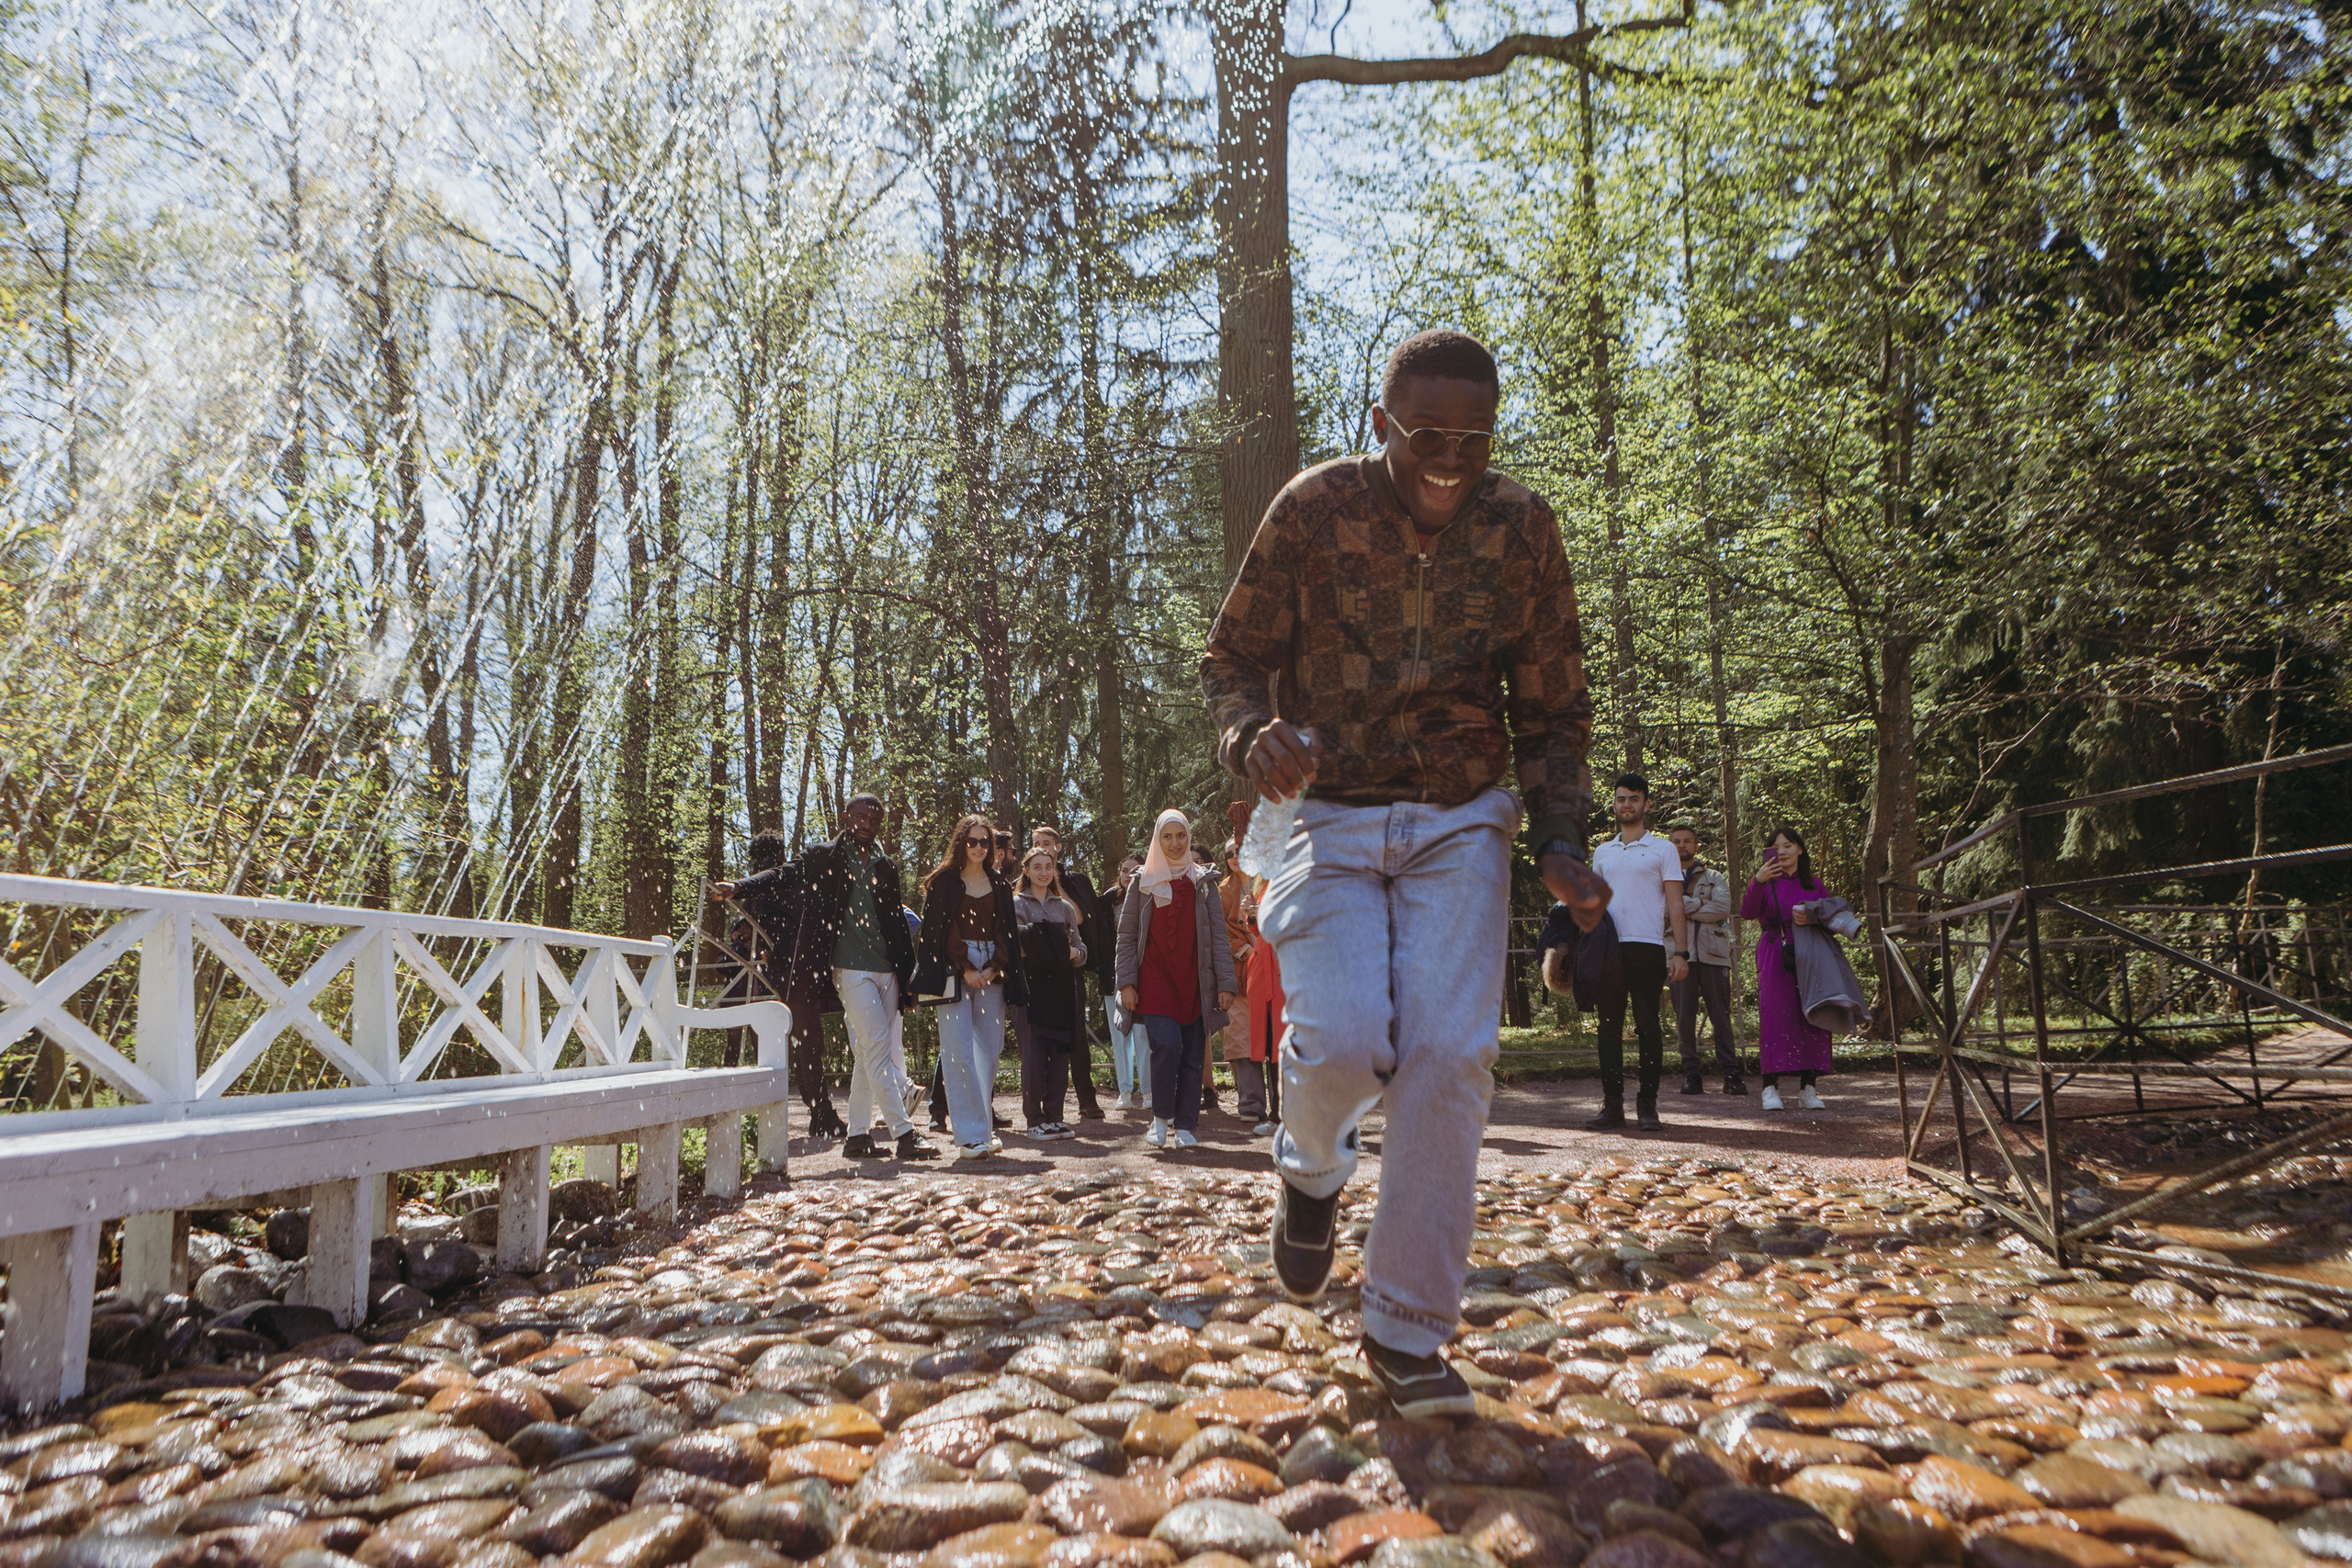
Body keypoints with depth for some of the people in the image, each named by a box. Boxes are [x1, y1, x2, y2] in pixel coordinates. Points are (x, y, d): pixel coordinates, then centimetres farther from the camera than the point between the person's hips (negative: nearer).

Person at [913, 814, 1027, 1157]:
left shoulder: (1000, 885, 14)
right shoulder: (943, 881, 3)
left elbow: (1008, 933, 13)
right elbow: (936, 931, -2)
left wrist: (995, 968, -2)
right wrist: (965, 970, -8)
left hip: (992, 972, 4)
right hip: (954, 973, -4)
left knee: (989, 1050, 2)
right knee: (959, 1052, -9)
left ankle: (983, 1125, 12)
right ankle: (971, 1136, -11)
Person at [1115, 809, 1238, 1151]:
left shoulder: (1203, 882, 10)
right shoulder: (1143, 882, 7)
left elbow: (1218, 936, 7)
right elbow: (1126, 935, 6)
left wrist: (1225, 983, -1)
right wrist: (1126, 982, -3)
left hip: (1194, 979, 2)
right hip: (1155, 978, -2)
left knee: (1192, 1054, 0)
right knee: (1167, 1045, -17)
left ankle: (1185, 1126, 9)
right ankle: (1160, 1117, 1)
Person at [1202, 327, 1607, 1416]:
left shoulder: (1521, 528, -2)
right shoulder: (1313, 511, -7)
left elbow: (1552, 707, 7)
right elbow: (1232, 659, 1)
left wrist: (1562, 844, -6)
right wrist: (1254, 738, -22)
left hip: (1461, 824, 2)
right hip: (1331, 820, -1)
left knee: (1449, 1056, -12)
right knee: (1342, 1041, -19)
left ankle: (1406, 1329, 4)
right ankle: (1310, 1170, 21)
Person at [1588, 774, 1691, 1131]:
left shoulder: (1662, 850, 6)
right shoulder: (1602, 853, 18)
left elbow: (1675, 904, 1)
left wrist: (1681, 952, -9)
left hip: (1646, 946, -4)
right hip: (1608, 948, 4)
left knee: (1647, 1026, -2)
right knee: (1609, 1026, 3)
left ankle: (1647, 1106, 3)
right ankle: (1611, 1104, 7)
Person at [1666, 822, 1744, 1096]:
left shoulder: (1714, 877, 18)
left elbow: (1723, 908, -2)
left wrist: (1684, 909, -6)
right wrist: (1700, 904, -8)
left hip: (1712, 952, 0)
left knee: (1721, 1014, -2)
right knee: (1684, 1016, -3)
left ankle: (1730, 1073, -1)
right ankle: (1691, 1073, 1)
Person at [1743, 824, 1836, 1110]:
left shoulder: (1814, 884, 14)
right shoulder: (1768, 882, 5)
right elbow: (1747, 913, -11)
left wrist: (1812, 919, -11)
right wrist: (1757, 882, -27)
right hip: (1775, 956, -3)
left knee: (1811, 1017, -2)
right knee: (1774, 1016, -9)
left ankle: (1807, 1087, 3)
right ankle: (1771, 1086, -9)